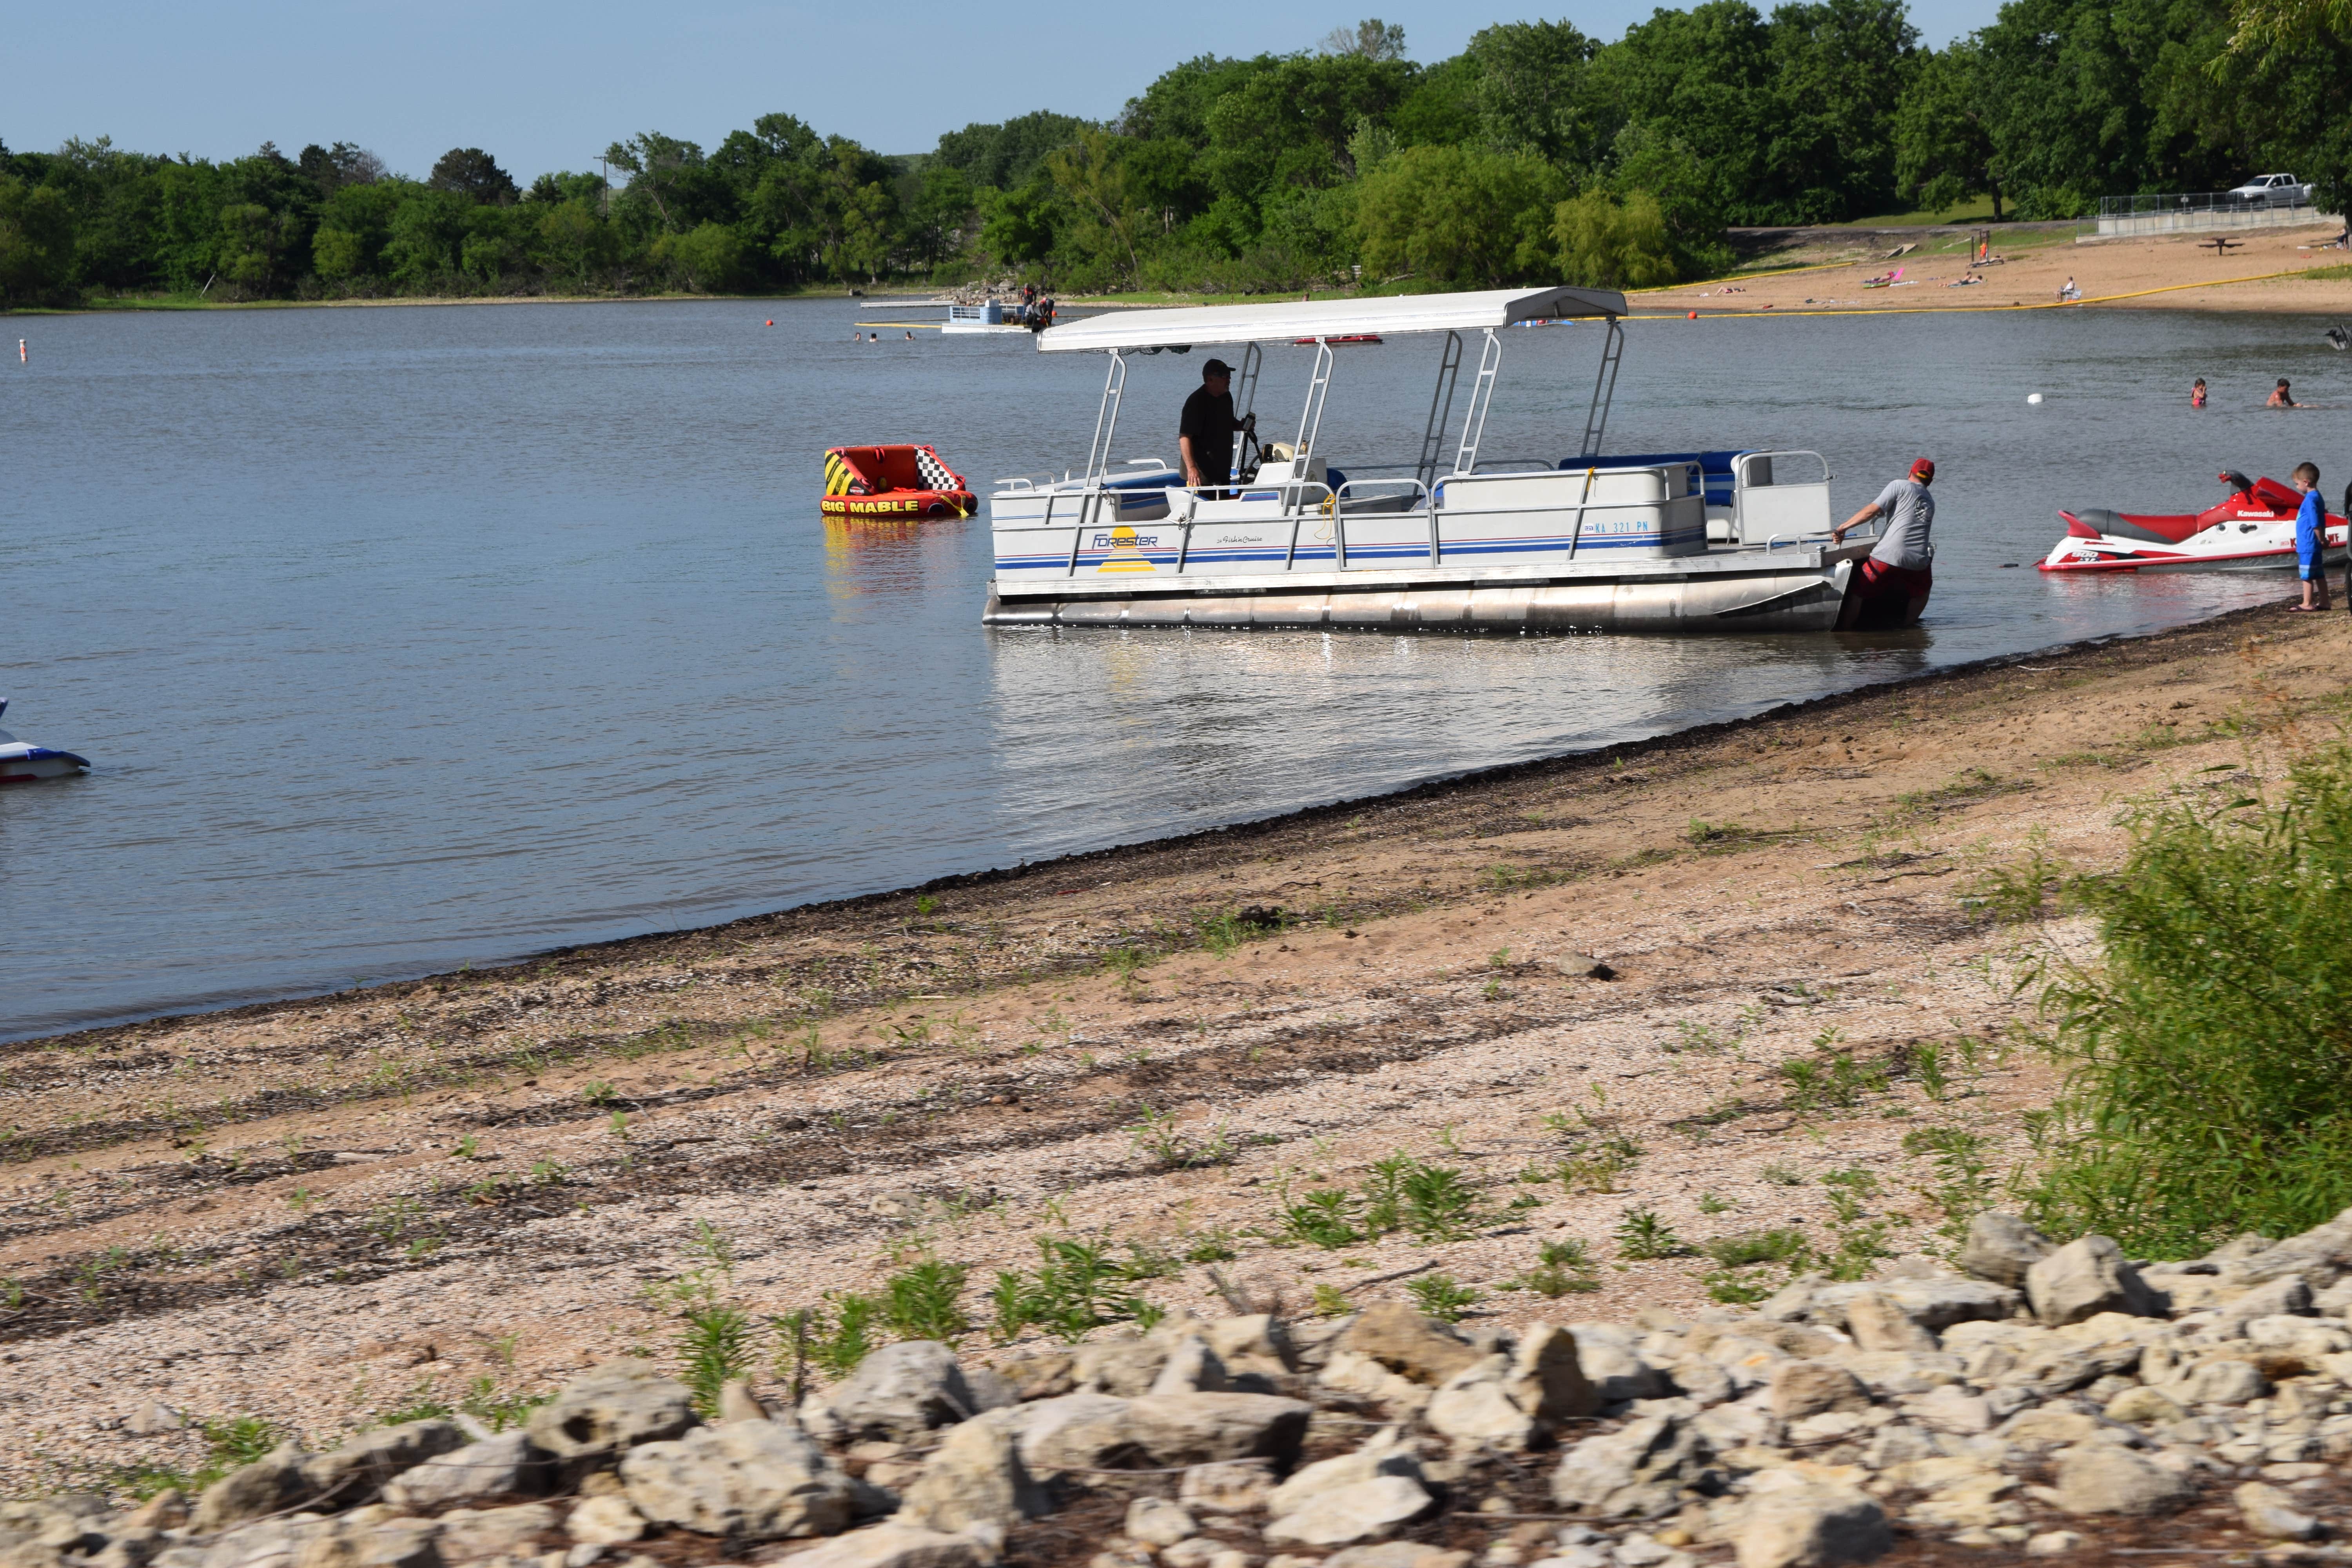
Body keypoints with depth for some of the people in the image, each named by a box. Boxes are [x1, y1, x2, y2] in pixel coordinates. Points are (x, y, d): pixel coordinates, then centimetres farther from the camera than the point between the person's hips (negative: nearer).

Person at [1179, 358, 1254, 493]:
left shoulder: (1226, 397, 9)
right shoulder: (1197, 402, -19)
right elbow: (1184, 437, -24)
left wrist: (1243, 426, 5)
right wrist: (1191, 468, -33)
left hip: (1222, 472, 9)